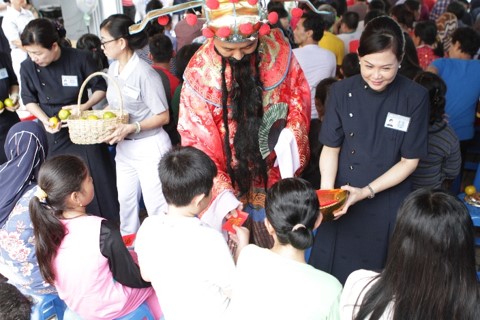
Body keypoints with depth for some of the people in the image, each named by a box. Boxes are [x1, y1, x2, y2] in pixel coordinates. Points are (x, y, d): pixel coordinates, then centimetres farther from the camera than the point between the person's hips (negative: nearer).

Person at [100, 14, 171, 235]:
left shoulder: (144, 73, -21)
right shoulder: (113, 69, 2)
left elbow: (163, 116, -16)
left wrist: (133, 128, -26)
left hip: (150, 147, -8)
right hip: (124, 147, 8)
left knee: (156, 204, 5)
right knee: (125, 199, 20)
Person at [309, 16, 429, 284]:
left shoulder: (415, 98, -9)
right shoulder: (342, 92, -5)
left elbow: (409, 160, -5)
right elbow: (331, 148, 0)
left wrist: (366, 192, -16)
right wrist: (327, 193, -15)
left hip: (388, 204, -1)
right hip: (342, 200, 1)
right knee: (331, 275, 10)